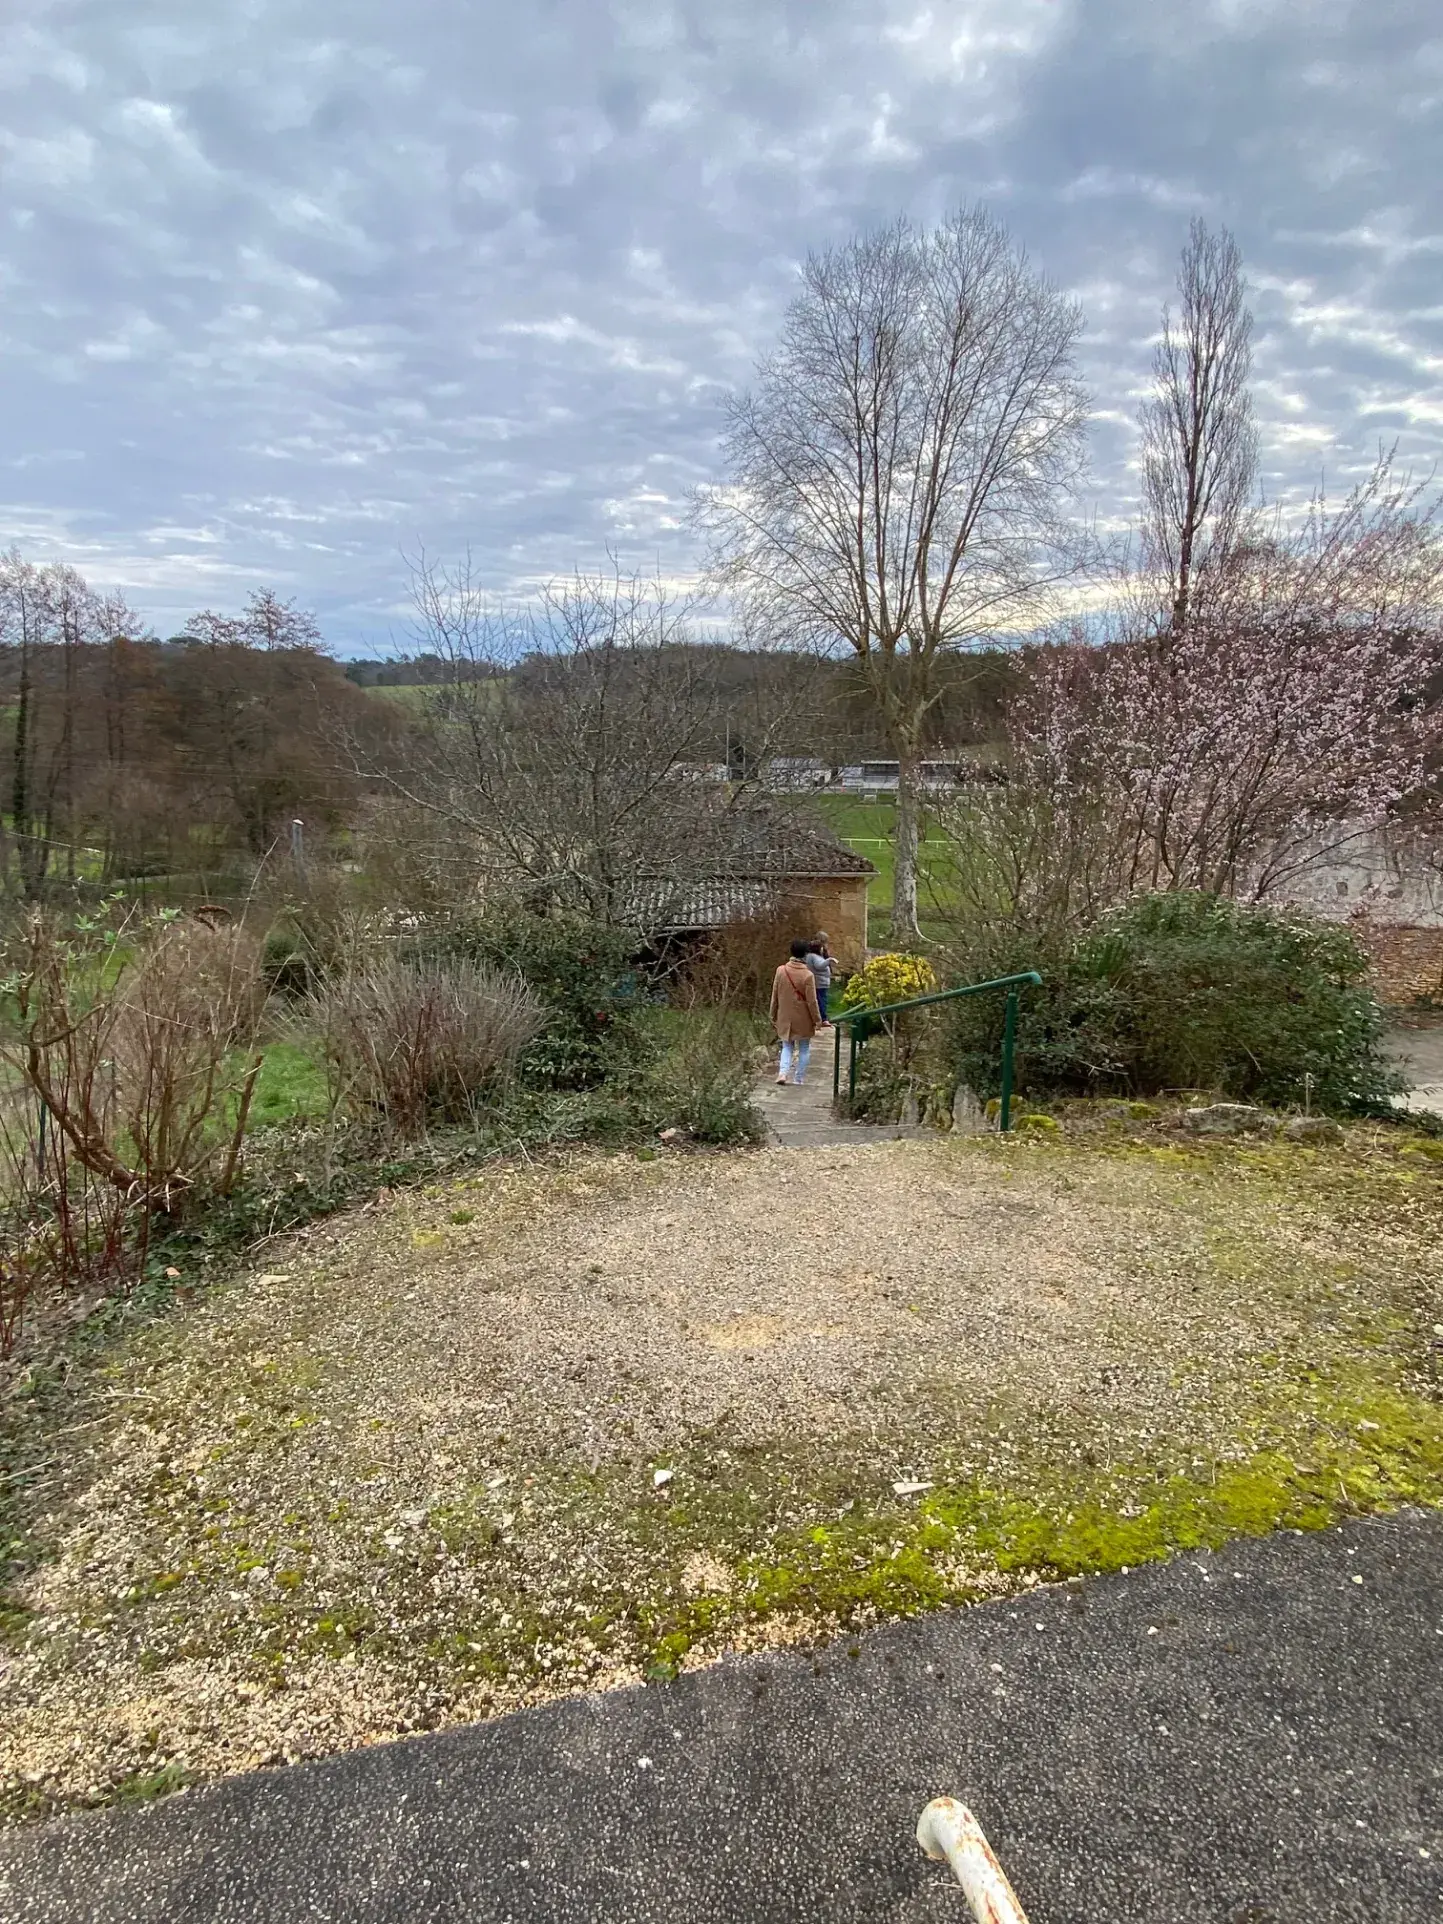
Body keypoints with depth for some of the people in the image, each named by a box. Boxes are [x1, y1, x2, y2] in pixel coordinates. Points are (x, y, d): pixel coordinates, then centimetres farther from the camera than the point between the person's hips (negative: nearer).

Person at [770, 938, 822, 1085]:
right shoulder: (807, 975, -17)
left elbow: (775, 996, 1)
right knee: (803, 1049, 13)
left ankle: (782, 1073, -4)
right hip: (803, 1020, -3)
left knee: (787, 1047, 16)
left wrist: (773, 1017, 11)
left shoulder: (781, 970, -7)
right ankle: (799, 1079, 14)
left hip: (785, 1018, 3)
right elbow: (812, 1001, -12)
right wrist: (817, 1020, 0)